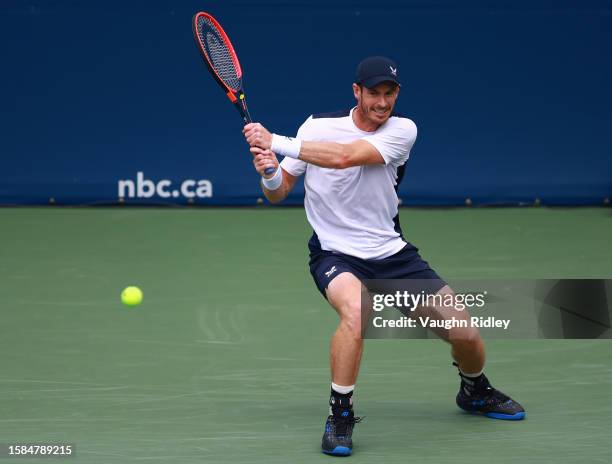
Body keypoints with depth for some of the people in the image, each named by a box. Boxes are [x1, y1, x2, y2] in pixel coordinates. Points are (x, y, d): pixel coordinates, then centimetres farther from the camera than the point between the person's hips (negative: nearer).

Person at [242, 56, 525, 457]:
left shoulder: (402, 130, -10)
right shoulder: (318, 126, -6)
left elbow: (344, 156, -27)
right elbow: (278, 193, 0)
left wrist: (277, 142, -28)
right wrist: (269, 174, -23)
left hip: (392, 254, 2)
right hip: (335, 256, -2)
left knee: (465, 333, -4)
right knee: (356, 310, -37)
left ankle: (476, 392, 33)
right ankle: (340, 416, -19)